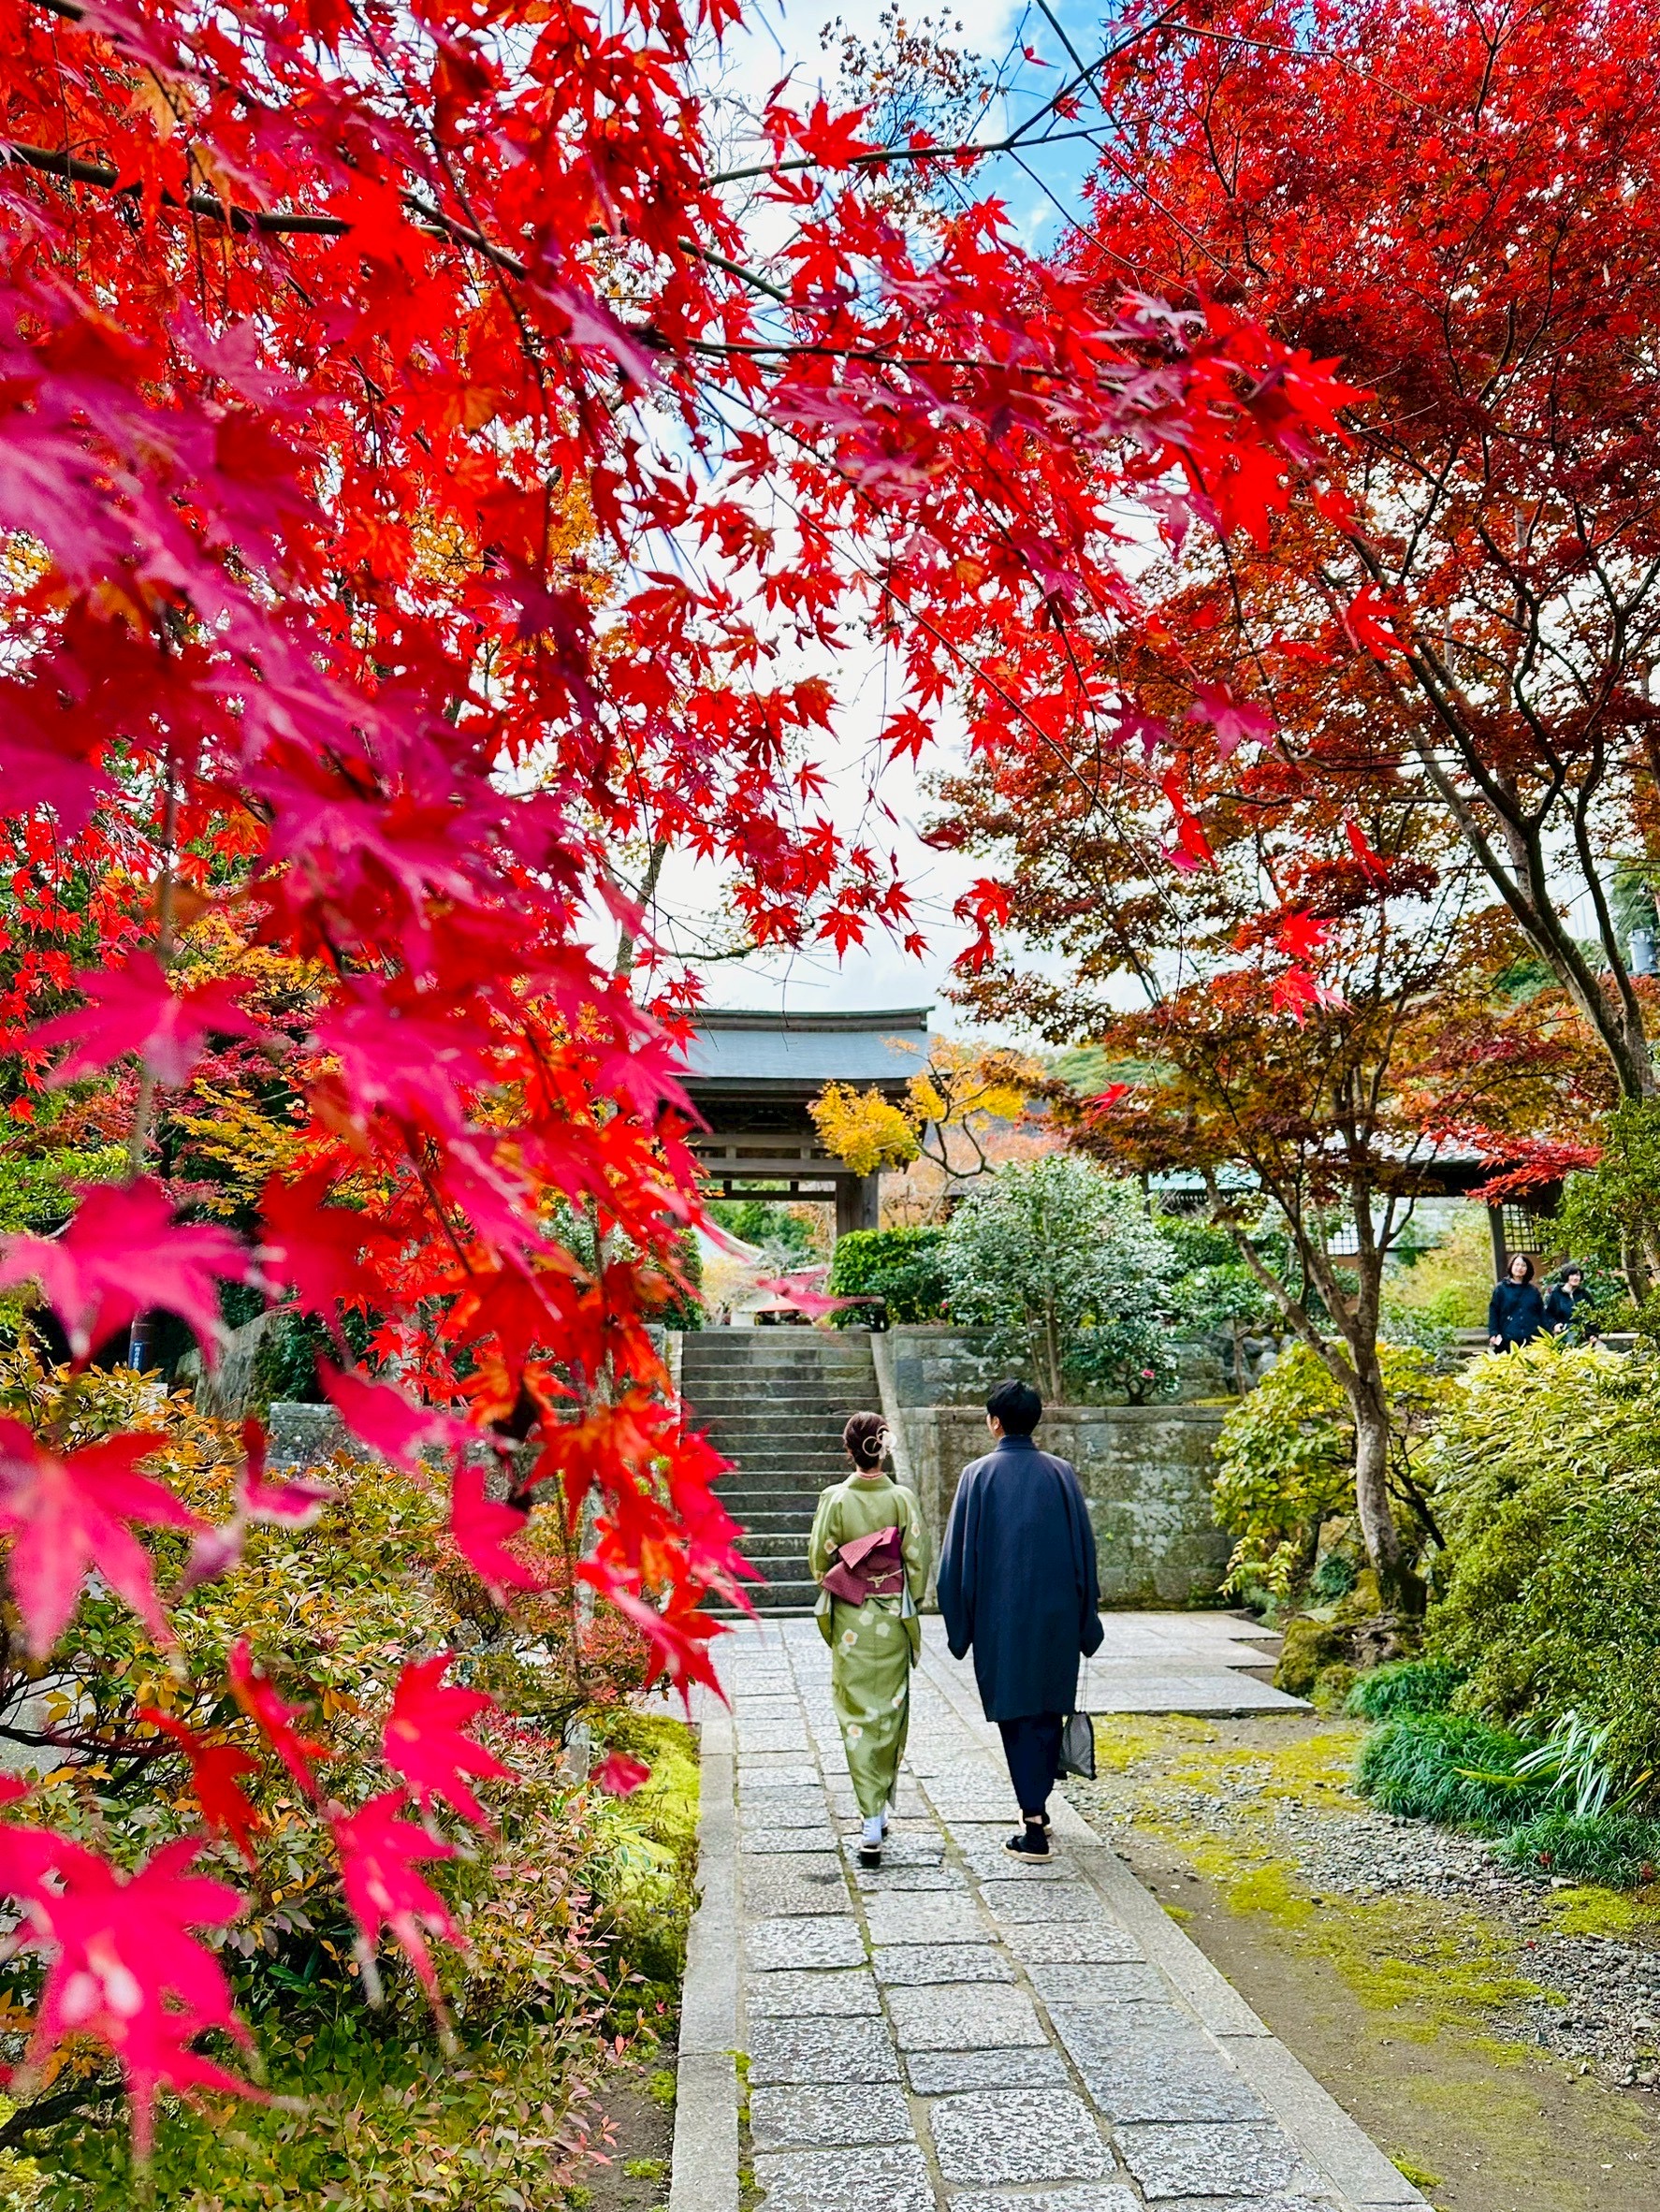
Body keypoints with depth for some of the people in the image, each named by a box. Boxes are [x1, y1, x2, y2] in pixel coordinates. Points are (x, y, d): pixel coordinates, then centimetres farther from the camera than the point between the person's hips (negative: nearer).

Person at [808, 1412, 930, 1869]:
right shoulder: (903, 1499, -7)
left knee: (857, 1714, 3)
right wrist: (908, 1605, 10)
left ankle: (871, 1820, -5)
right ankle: (880, 1808, 24)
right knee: (890, 1711, 14)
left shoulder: (836, 1499, -8)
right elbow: (918, 1561, -4)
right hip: (893, 1619, 1)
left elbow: (819, 1561, -3)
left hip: (849, 1622, -1)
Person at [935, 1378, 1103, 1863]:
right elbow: (1085, 1547, 3)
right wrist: (1085, 1619, 11)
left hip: (1003, 1617, -3)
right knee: (1050, 1709, 16)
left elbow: (958, 1554, -5)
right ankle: (1039, 1808, 28)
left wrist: (960, 1623, 4)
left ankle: (1033, 1828, -2)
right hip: (1057, 1614, 3)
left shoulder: (979, 1475, -7)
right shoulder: (1061, 1473, 0)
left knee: (1017, 1715, 2)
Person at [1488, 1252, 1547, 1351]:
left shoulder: (1533, 1290, 12)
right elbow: (1493, 1312, 1)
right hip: (1508, 1341, -2)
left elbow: (1541, 1314, 13)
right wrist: (1494, 1333, -8)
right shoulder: (1500, 1289, 5)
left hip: (1532, 1340, 2)